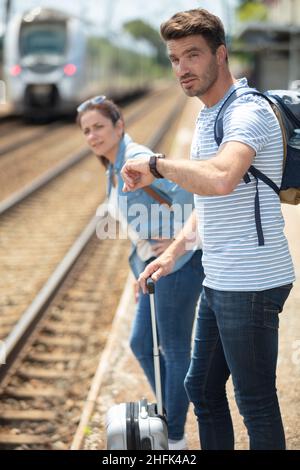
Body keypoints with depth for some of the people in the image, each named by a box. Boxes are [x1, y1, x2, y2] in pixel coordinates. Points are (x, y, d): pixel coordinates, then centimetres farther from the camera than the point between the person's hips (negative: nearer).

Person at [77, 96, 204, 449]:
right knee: (140, 343, 17)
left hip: (178, 262, -10)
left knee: (174, 350, 3)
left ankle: (175, 436, 16)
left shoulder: (135, 159, -17)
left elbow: (186, 191, -27)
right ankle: (168, 414, 33)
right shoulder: (114, 170, 12)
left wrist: (178, 241, -20)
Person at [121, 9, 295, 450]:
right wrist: (172, 253, 19)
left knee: (256, 404, 0)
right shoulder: (207, 115, 14)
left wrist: (157, 164, -25)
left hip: (251, 283, -10)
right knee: (202, 389, 19)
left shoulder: (247, 112, -18)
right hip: (218, 280, 10)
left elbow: (220, 180, -39)